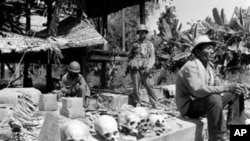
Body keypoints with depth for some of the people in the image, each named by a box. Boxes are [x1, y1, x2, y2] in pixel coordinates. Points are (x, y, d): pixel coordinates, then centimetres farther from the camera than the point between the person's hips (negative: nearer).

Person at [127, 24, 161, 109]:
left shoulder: (150, 44, 11)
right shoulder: (135, 44, 14)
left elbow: (152, 57, 2)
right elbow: (130, 55, 24)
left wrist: (149, 67, -12)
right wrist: (130, 63, 10)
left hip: (144, 69, -1)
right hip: (135, 68, 2)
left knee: (148, 86, -11)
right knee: (136, 87, -2)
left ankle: (155, 104, -4)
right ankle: (138, 103, 13)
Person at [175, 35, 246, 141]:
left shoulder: (208, 65, 7)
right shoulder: (190, 67, -22)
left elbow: (217, 85, 7)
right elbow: (198, 90, -35)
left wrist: (233, 88, -12)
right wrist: (226, 87, -35)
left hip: (206, 102, 9)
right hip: (189, 106, -9)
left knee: (236, 94, 6)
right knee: (214, 98, -36)